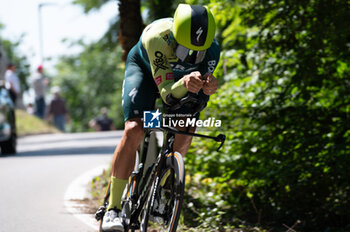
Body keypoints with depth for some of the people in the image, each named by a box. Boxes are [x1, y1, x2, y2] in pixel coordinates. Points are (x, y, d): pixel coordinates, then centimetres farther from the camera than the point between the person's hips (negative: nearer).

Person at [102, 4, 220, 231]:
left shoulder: (211, 49, -33)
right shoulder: (157, 38, -42)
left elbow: (200, 94, -23)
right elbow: (167, 94, -40)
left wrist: (208, 87, -47)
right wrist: (184, 84, -62)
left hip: (181, 76, 3)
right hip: (144, 68, -3)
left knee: (184, 137, -15)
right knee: (134, 131, -22)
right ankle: (113, 208, -16)